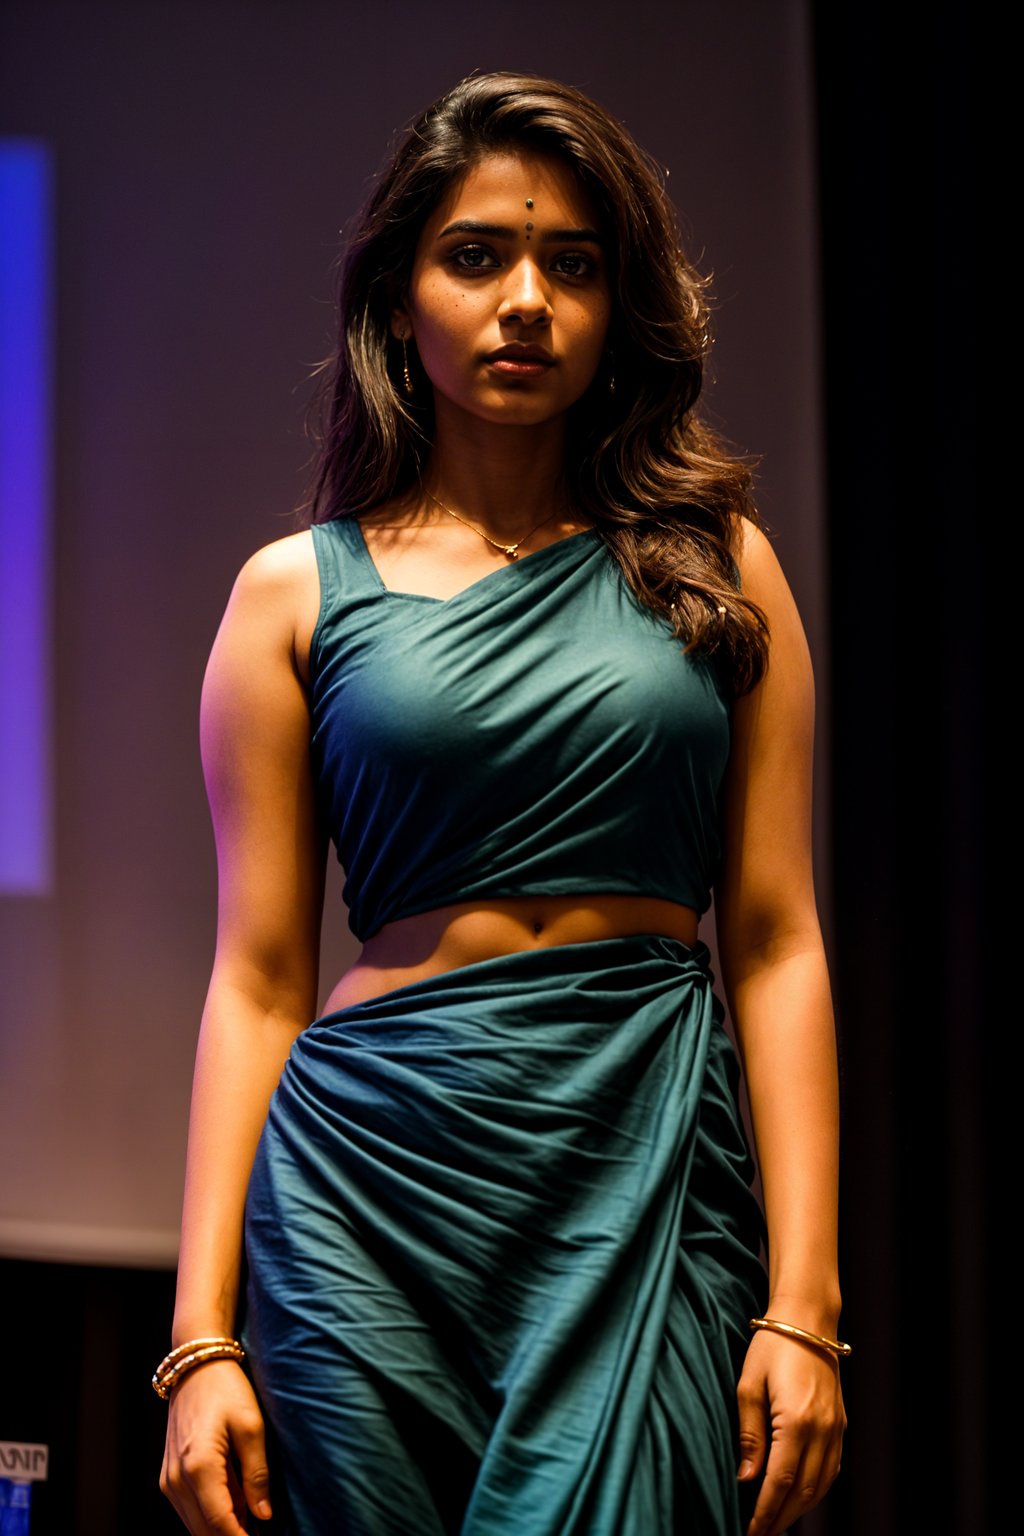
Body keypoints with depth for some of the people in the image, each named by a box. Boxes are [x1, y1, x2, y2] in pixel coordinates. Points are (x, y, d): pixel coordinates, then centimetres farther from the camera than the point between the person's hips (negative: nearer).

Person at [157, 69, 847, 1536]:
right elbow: (258, 984, 4)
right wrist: (203, 1335, -2)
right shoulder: (298, 590, 7)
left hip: (658, 1180, 1)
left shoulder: (714, 565, 9)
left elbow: (775, 943, 5)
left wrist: (803, 1302, -3)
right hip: (381, 1179, 0)